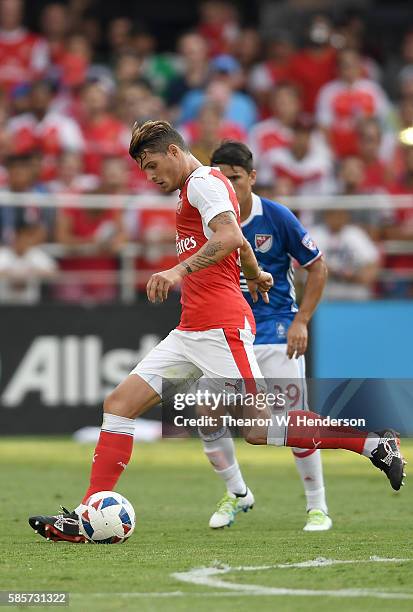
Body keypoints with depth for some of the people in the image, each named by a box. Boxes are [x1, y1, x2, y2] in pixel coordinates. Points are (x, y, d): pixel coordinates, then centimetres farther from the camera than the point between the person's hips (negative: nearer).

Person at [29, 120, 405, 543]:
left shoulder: (203, 181, -7)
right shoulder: (197, 188, 24)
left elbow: (229, 237, -26)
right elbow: (240, 244, 41)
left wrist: (181, 270, -38)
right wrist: (255, 275, 59)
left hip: (220, 326, -10)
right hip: (192, 330, 10)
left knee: (257, 429, -15)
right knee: (119, 404, 1)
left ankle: (374, 442, -6)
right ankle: (88, 517, -2)